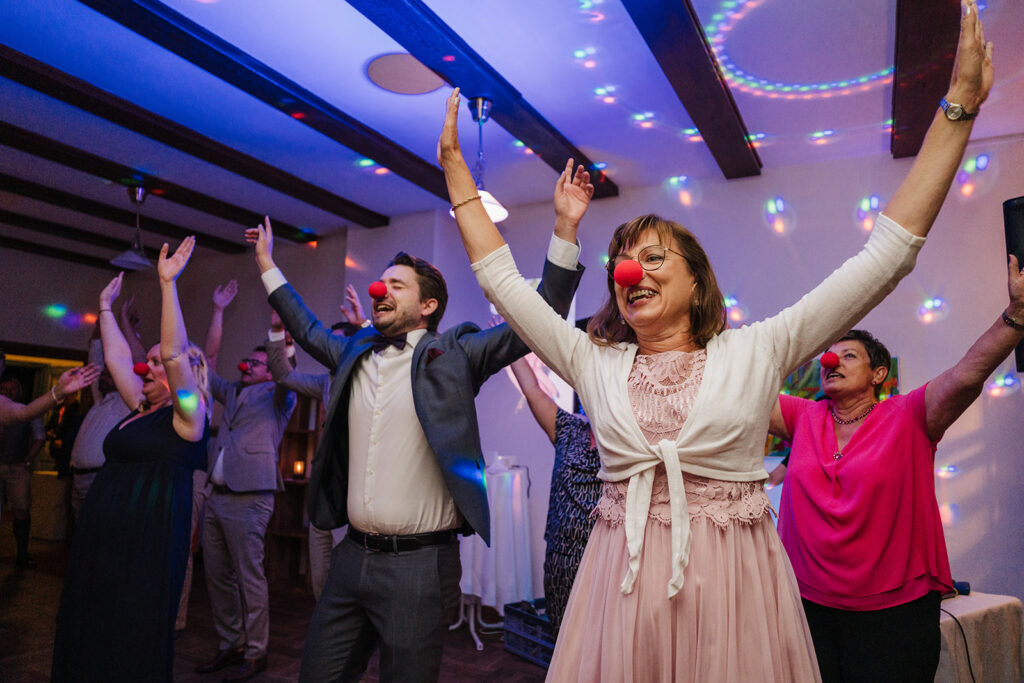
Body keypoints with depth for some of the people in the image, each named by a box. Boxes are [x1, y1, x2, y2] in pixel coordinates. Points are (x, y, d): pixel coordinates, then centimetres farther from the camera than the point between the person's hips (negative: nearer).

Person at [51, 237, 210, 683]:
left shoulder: (188, 414, -10)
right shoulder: (144, 409, 13)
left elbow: (175, 352, -24)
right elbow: (116, 357, 19)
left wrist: (168, 283, -27)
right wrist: (106, 307, 22)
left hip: (145, 550, -8)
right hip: (103, 544, 8)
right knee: (89, 642, 17)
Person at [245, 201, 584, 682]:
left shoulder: (452, 354, -5)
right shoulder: (355, 353, 10)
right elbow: (309, 331, 28)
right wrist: (267, 265, 33)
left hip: (419, 563, -5)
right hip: (352, 555, 6)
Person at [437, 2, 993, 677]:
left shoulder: (756, 351, 0)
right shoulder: (594, 362, 5)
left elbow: (884, 257, -1)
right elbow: (503, 281, 8)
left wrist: (959, 106, 0)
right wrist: (455, 166, 10)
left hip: (734, 585, -1)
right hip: (623, 582, 2)